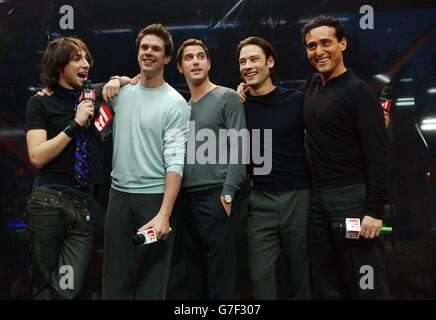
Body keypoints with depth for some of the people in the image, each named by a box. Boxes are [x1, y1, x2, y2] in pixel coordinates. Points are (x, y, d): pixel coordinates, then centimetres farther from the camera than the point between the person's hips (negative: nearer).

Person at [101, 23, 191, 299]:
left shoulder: (175, 104, -7)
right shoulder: (121, 92, 9)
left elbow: (175, 162, -13)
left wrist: (164, 213, -22)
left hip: (155, 197, -4)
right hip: (119, 195, 5)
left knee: (151, 279, 2)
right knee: (116, 278, 9)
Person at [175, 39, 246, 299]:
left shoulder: (228, 98, 0)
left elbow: (238, 149, -8)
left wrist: (228, 193, -15)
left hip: (216, 196, -6)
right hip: (187, 198, 6)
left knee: (220, 270, -3)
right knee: (195, 269, 12)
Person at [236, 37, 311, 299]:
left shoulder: (297, 100, -2)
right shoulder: (240, 105, 4)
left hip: (299, 196, -1)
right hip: (261, 201, 1)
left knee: (302, 271, 10)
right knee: (262, 274, 3)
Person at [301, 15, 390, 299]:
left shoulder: (358, 91, -8)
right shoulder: (312, 85, 12)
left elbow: (377, 154, -14)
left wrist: (375, 210, -20)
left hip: (353, 196, -7)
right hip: (317, 198, 7)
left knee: (366, 286, -4)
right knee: (326, 286, 12)